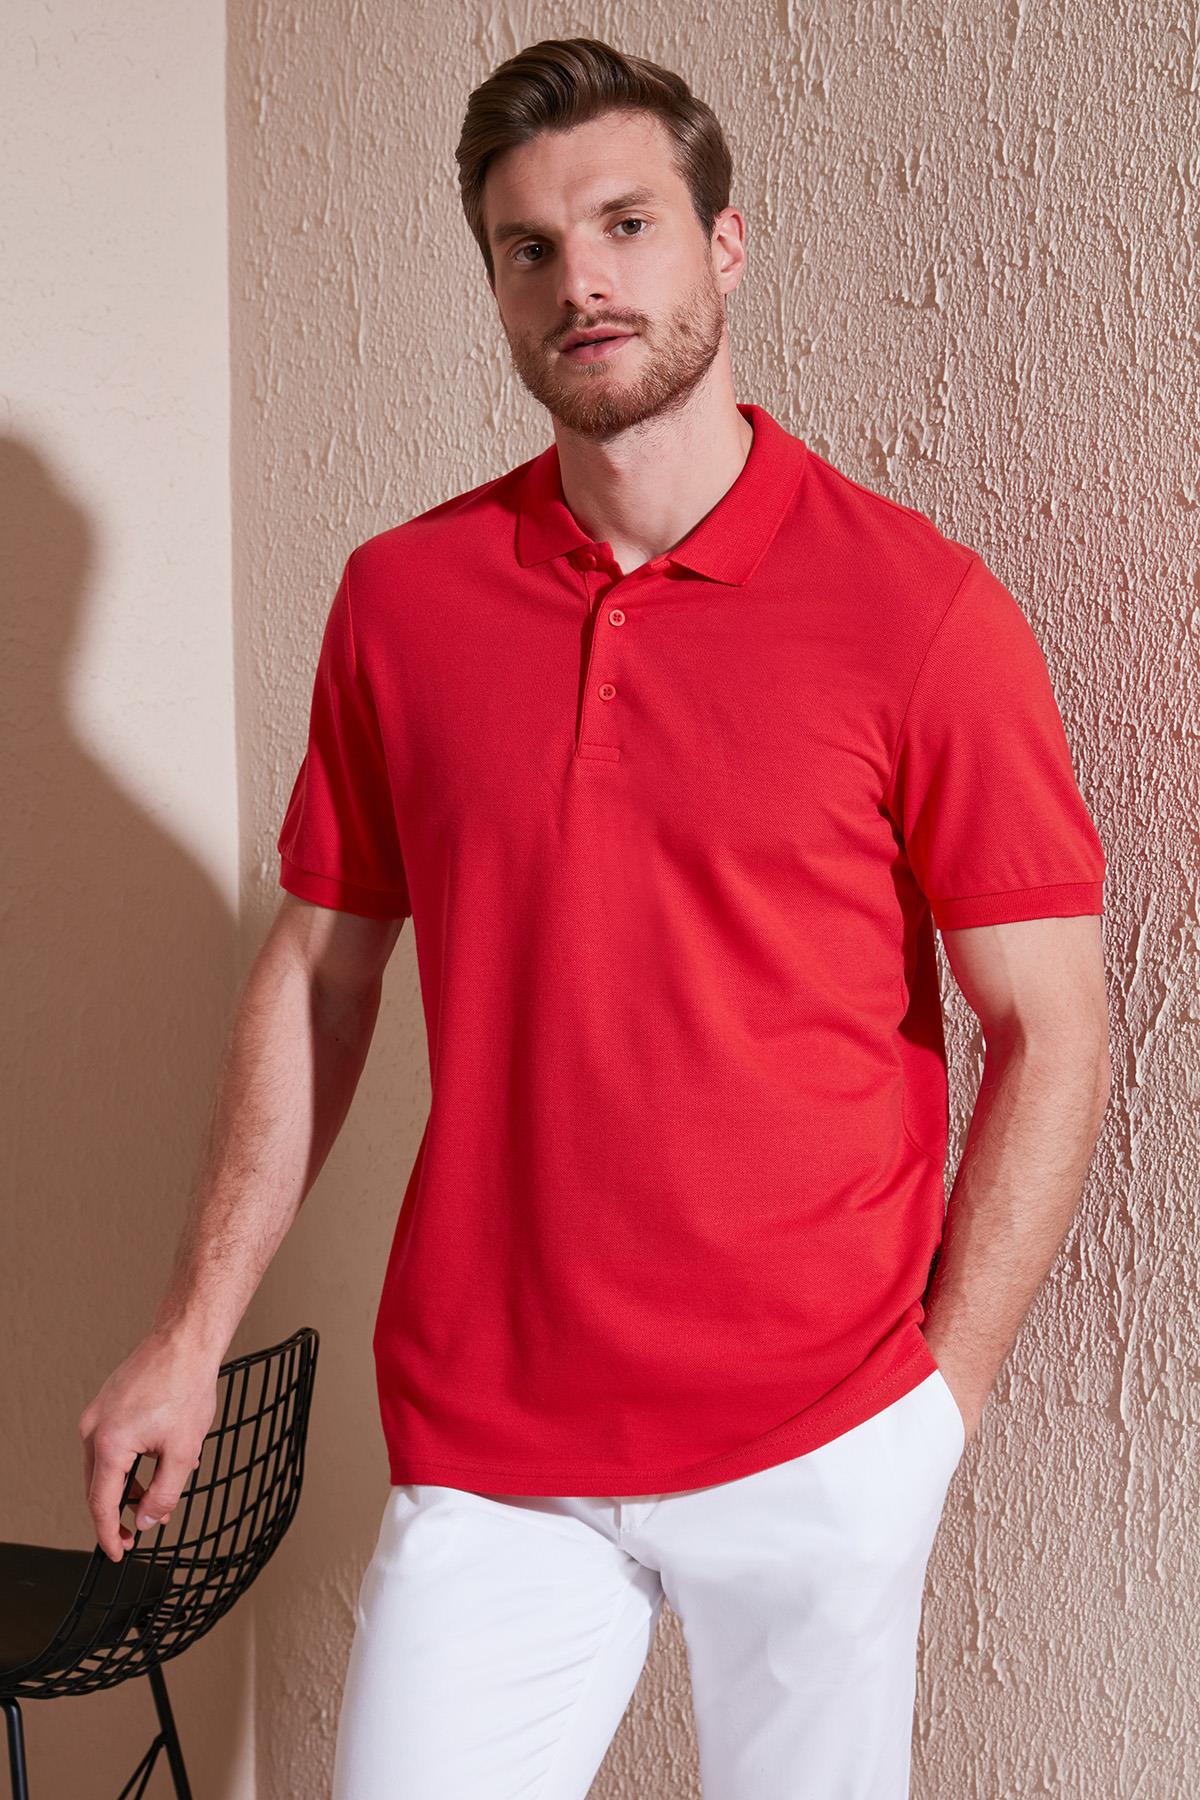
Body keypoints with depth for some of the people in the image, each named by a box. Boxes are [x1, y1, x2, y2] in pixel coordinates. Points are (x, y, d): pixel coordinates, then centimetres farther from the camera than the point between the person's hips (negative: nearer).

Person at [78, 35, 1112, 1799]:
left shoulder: (924, 610, -8)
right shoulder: (398, 598, 2)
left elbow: (1052, 1030, -5)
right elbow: (317, 974, 8)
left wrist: (940, 1394, -7)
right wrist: (195, 1329, 6)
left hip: (822, 1437, -1)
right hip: (486, 1442, 2)